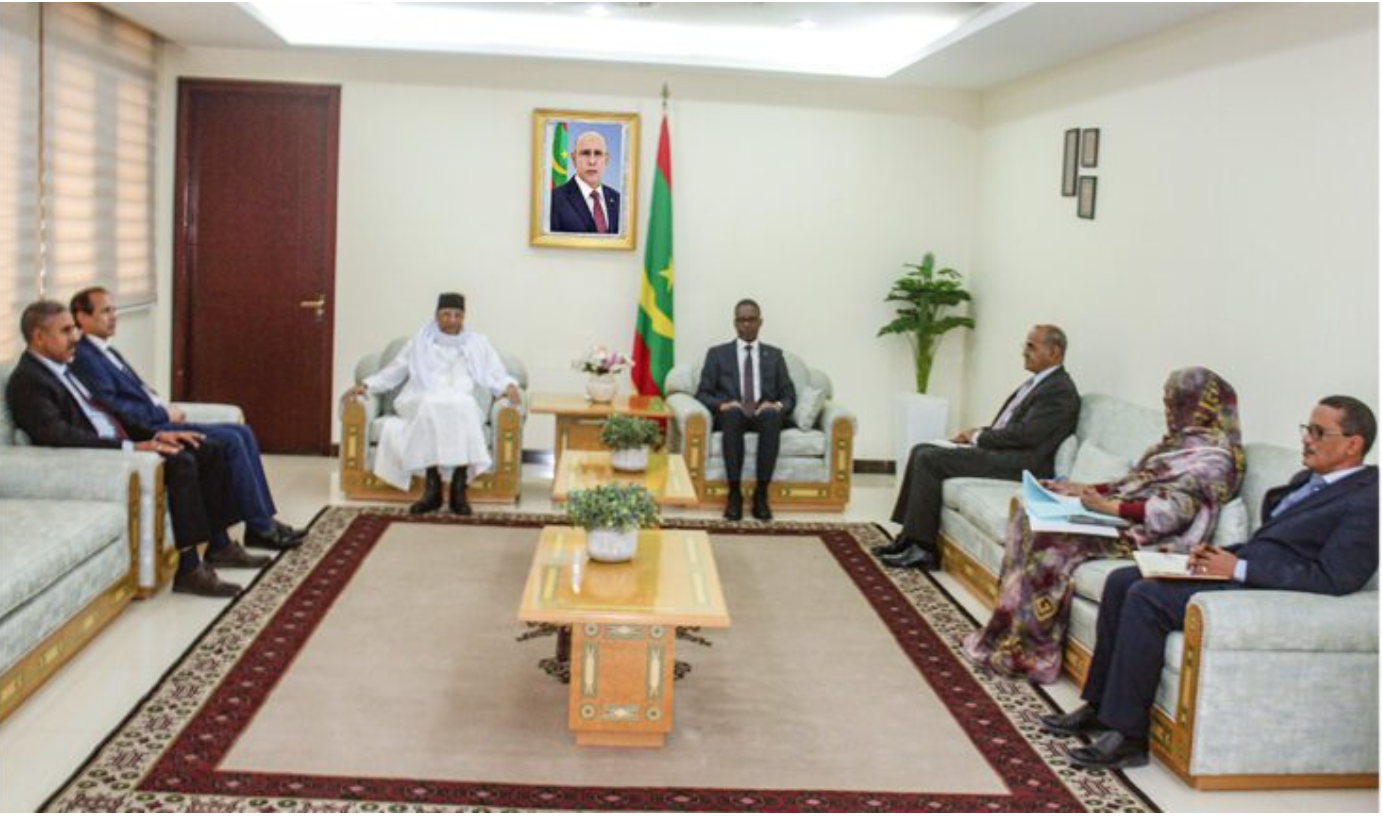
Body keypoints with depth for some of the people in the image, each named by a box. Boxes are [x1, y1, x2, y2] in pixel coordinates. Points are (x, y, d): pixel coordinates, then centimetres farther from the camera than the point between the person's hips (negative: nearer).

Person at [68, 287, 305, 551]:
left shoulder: (106, 351, 20)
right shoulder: (84, 357, -11)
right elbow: (113, 408, -20)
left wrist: (168, 408, 3)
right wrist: (164, 414, -12)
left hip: (157, 422, 10)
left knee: (242, 433, -1)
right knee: (231, 441, -19)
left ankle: (264, 521, -1)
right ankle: (260, 528, -10)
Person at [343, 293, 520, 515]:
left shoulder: (478, 344, 23)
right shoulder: (420, 342, 24)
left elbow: (496, 375, 14)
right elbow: (393, 372, 23)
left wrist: (509, 386, -9)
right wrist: (366, 385, 7)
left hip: (462, 405, 0)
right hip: (421, 403, 0)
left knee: (463, 405, -38)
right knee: (430, 405, -38)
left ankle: (459, 487, -40)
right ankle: (433, 486, -39)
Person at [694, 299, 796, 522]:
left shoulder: (774, 355, 19)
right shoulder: (717, 354, 14)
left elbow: (789, 396, 12)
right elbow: (702, 393, 6)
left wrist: (777, 406, -13)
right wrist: (722, 404, -16)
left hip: (764, 414, 1)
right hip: (731, 416, -1)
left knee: (773, 414, -36)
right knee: (732, 412, -38)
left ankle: (761, 494, -32)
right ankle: (734, 493, -33)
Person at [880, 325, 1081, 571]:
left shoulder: (1061, 390, -12)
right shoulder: (1039, 382, 19)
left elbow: (1024, 435, -20)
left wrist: (978, 436, -9)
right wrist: (977, 434, 4)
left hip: (1019, 464, -10)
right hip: (998, 451, 10)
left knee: (930, 460, -19)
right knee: (922, 451, 2)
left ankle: (922, 549, -13)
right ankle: (910, 538, 2)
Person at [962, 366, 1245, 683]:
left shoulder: (1212, 454, -9)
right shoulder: (1182, 441, 21)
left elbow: (1176, 509, -20)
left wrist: (1109, 507, -22)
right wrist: (1084, 490, 9)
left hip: (1148, 536, -10)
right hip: (1123, 521, 10)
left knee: (1053, 540, -26)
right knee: (1031, 518, -5)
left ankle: (1027, 651, -17)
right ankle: (1009, 633, -9)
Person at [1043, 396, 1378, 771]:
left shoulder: (1366, 501, -10)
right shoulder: (1307, 480, 20)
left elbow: (1334, 579, -20)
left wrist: (1239, 568, -18)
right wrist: (1220, 554, 5)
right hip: (1241, 568, 10)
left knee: (1146, 597, -24)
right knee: (1122, 581, -1)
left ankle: (1127, 735, -18)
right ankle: (1100, 706, 4)